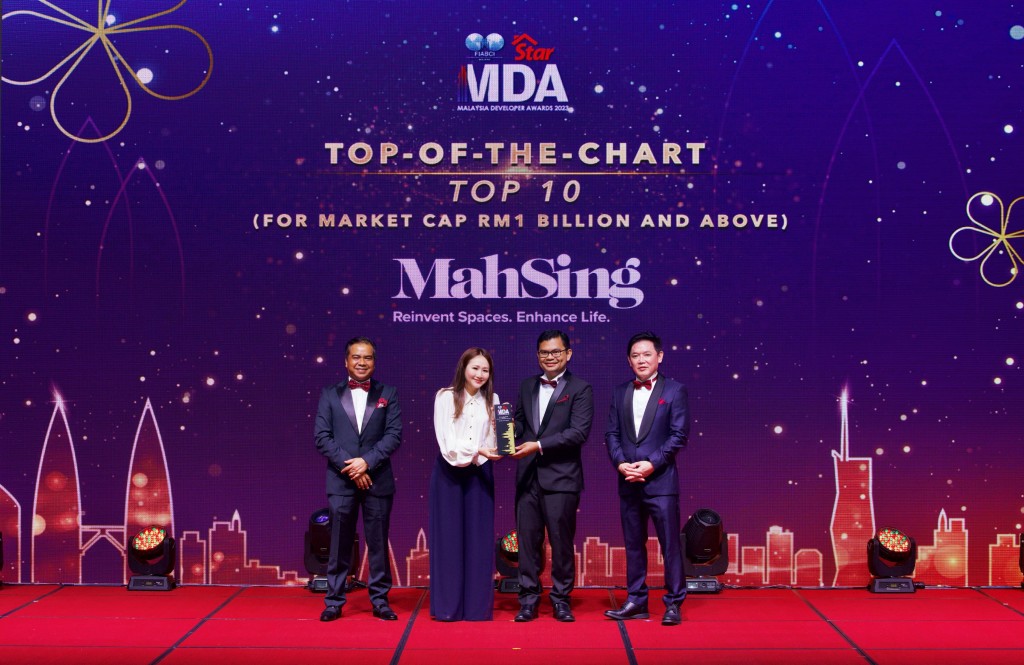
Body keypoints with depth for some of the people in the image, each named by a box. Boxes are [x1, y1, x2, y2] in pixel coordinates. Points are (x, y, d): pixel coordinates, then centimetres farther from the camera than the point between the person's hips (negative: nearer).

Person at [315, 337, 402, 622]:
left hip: (378, 480, 0)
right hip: (341, 480, 0)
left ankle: (380, 601, 14)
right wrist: (349, 465, -10)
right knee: (339, 544, 3)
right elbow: (322, 437, 0)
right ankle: (334, 602, 12)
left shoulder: (388, 394, 7)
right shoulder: (330, 395, 7)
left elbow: (394, 435, -1)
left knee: (378, 543, 5)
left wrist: (367, 462, -14)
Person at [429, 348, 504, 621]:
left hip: (479, 474, 3)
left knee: (479, 539, 3)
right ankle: (447, 606, 7)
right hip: (449, 473, -3)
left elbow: (492, 441, 2)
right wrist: (476, 450, -21)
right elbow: (446, 440, -10)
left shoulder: (491, 400, 8)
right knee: (449, 537, 1)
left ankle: (478, 606, 8)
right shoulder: (445, 397, -2)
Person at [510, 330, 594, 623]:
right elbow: (518, 422, 17)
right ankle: (528, 600, 14)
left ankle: (561, 600, 15)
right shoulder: (527, 386, 15)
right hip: (528, 476, 4)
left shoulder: (580, 389, -2)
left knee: (561, 541, 3)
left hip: (561, 477, -4)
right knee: (527, 540, 6)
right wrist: (512, 443, -6)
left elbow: (579, 431, -12)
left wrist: (538, 445, -17)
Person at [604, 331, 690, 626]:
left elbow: (679, 434, -7)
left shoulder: (674, 390, -1)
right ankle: (636, 602, 19)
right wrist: (620, 463, -7)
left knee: (670, 545, -1)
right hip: (628, 482, 4)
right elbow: (612, 433, 9)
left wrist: (652, 464, -15)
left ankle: (673, 604, 8)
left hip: (660, 480, -4)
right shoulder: (620, 392, 12)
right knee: (633, 545, 11)